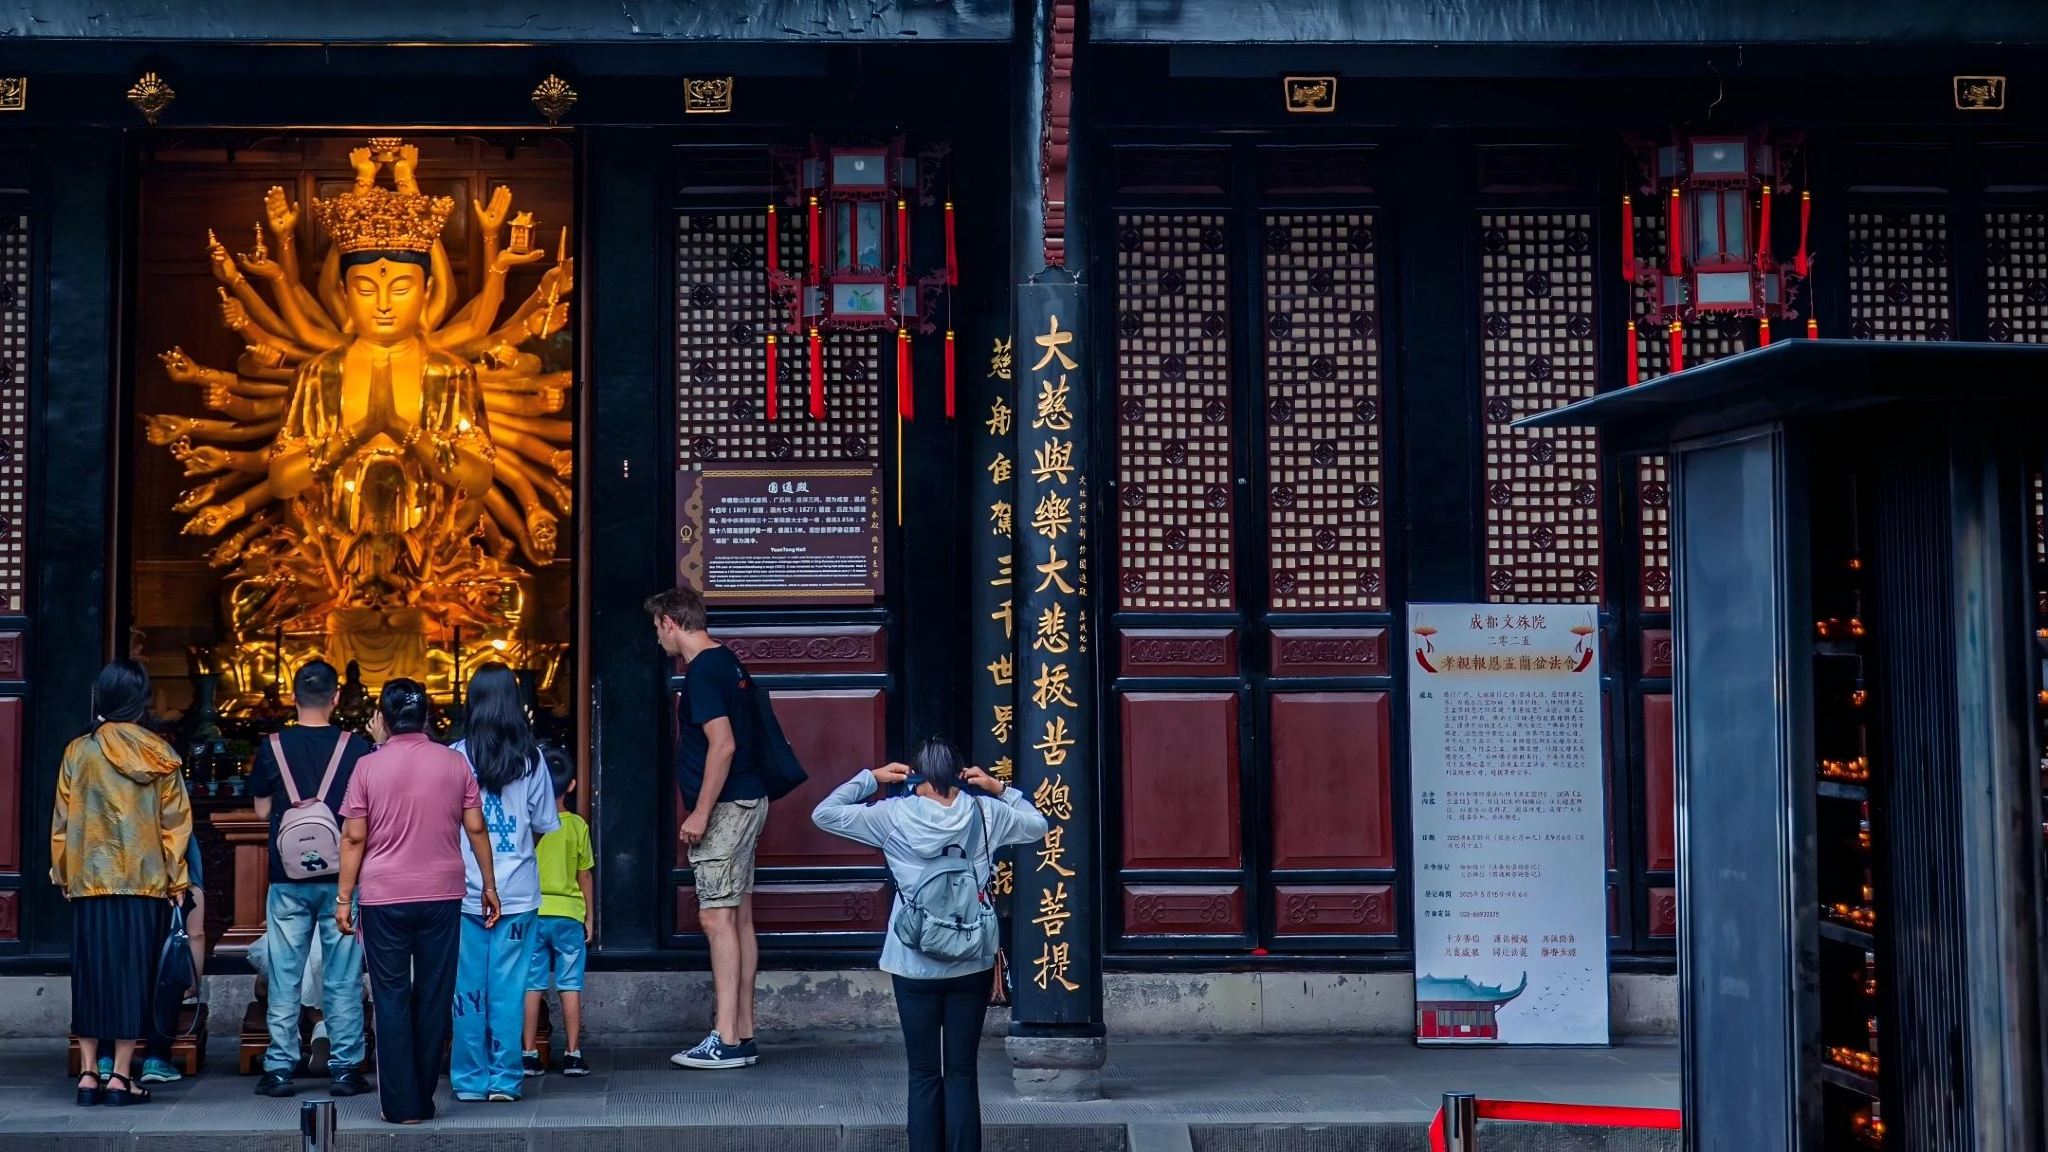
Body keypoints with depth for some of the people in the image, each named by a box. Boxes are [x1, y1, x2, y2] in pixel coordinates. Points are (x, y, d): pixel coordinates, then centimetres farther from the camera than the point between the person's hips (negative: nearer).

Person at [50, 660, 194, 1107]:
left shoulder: (78, 752, -1)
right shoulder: (159, 754, -2)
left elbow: (63, 820, 3)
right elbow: (175, 822, -1)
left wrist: (64, 876, 14)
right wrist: (177, 881, 6)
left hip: (89, 881, 1)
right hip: (145, 882, -1)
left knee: (91, 970, 8)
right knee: (133, 971, 2)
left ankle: (89, 1073, 7)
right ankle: (120, 1075, 0)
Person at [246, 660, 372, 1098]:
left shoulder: (272, 748, -1)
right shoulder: (357, 747, -5)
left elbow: (262, 809, 7)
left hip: (287, 879, 1)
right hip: (341, 877, -1)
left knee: (284, 978, 7)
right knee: (343, 979, 5)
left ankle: (279, 1069, 8)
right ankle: (344, 1068, 6)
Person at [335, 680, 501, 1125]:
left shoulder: (369, 766, -3)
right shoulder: (454, 762, 2)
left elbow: (354, 837, -3)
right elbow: (475, 828, 3)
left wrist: (344, 897, 3)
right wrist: (489, 885, 11)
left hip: (384, 897, -2)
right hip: (441, 896, 2)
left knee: (392, 1000, 4)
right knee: (434, 998, 8)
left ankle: (402, 1104, 3)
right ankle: (424, 1100, 13)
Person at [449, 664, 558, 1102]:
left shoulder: (456, 757, -6)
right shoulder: (531, 759, -3)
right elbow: (545, 826, 2)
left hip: (465, 891, 0)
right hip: (517, 893, 1)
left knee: (468, 986, 7)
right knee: (509, 988, 6)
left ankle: (470, 1079, 12)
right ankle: (505, 1078, 9)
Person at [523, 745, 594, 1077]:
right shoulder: (577, 825, -4)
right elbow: (584, 876, 2)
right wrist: (589, 916, 12)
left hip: (532, 912, 1)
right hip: (568, 913, 0)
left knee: (532, 985, 5)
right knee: (570, 986, 4)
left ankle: (529, 1053, 6)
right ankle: (573, 1055, 4)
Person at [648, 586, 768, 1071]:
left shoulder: (703, 671, -15)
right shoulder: (727, 662, 15)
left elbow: (723, 744, -23)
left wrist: (700, 813, -21)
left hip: (726, 806, -10)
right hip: (747, 802, 10)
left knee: (717, 917, -9)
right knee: (739, 917, 10)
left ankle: (726, 1040, -9)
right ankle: (743, 1034, 13)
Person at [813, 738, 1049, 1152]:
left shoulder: (894, 817, -5)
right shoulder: (986, 813, -1)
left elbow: (824, 814, 2)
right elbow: (1037, 825, 17)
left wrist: (870, 778, 10)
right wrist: (999, 788, 17)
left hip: (915, 966, -1)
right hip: (973, 964, 1)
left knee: (924, 1075, 6)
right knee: (962, 1073, 6)